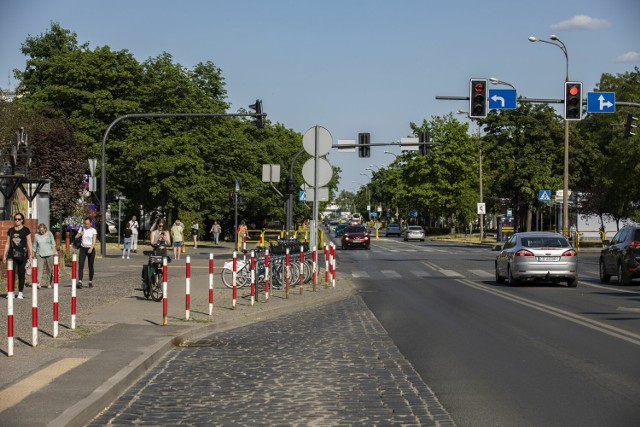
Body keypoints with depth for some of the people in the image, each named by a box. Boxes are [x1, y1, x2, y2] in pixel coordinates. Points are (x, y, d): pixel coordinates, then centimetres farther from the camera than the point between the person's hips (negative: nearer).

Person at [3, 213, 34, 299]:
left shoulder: (26, 230, 2)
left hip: (22, 255, -2)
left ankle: (20, 292, 8)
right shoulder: (11, 230, 12)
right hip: (12, 255, 2)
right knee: (11, 273, -5)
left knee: (21, 274, 2)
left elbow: (29, 243, 1)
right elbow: (7, 243, 15)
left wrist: (31, 255, -6)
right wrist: (5, 255, 12)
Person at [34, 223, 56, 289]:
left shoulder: (49, 233, 5)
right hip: (40, 254, 0)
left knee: (50, 269, 5)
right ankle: (39, 283, -24)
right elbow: (34, 246, 14)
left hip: (49, 254, 0)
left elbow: (53, 243, 7)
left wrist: (54, 250, -3)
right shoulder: (36, 235, 8)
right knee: (39, 268, -14)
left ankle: (49, 283, 15)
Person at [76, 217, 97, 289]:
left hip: (91, 249, -1)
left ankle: (90, 281, 19)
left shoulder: (93, 230, -1)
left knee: (90, 266, 4)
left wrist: (91, 249, -26)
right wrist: (80, 234, -7)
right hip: (83, 248, 1)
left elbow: (94, 241, -10)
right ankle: (80, 282, -21)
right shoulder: (81, 229, 7)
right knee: (80, 265, -13)